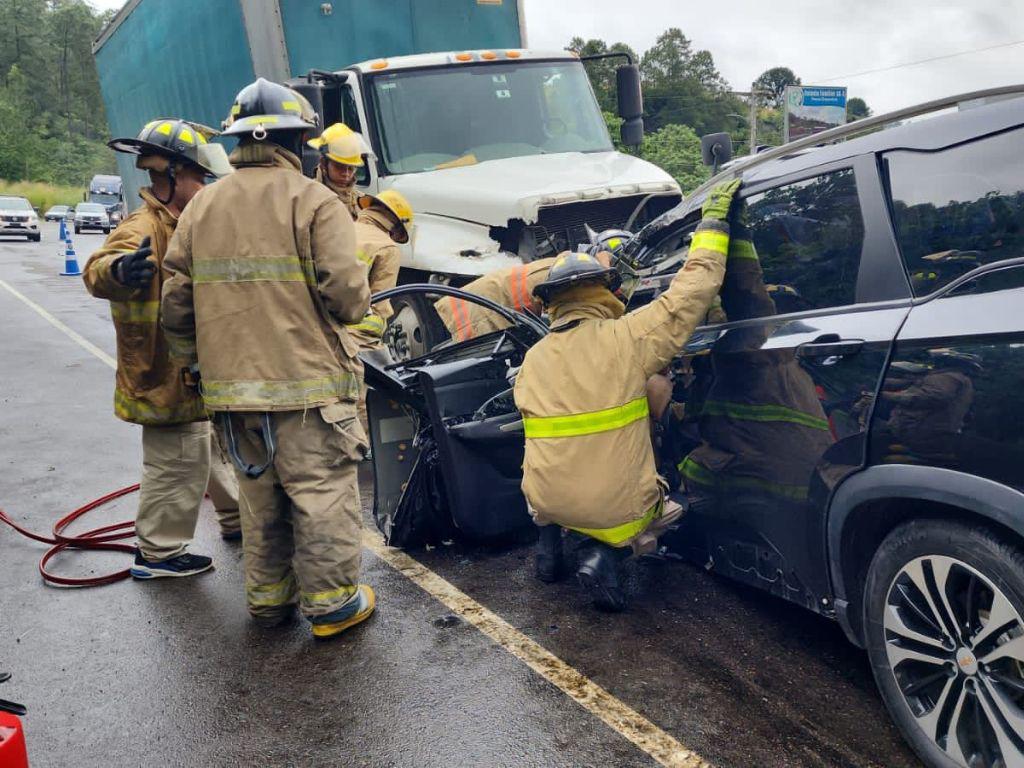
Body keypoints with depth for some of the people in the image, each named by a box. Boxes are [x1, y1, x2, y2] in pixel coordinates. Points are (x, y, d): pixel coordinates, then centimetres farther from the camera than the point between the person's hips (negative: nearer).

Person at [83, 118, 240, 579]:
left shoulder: (180, 224, 11)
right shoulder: (144, 227, -20)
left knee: (216, 446, 23)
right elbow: (96, 270, -39)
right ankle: (158, 554, 12)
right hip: (164, 375, -10)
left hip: (195, 370, 10)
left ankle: (237, 518, 41)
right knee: (180, 462, -3)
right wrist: (117, 270, -62)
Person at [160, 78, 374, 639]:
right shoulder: (313, 201, -8)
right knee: (323, 496, 5)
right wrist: (358, 303, 7)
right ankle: (332, 603, 14)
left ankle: (267, 598, 30)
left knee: (260, 497, 19)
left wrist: (197, 360, 22)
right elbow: (346, 294, -16)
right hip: (306, 383, -6)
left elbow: (176, 303, 9)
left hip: (231, 386, 6)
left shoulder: (202, 205, 9)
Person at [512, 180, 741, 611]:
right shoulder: (627, 338, -13)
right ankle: (605, 555, 2)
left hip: (547, 502, 5)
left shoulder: (533, 359, 2)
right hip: (616, 509, -5)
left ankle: (548, 544, 27)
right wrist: (713, 221, 5)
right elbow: (694, 288, -7)